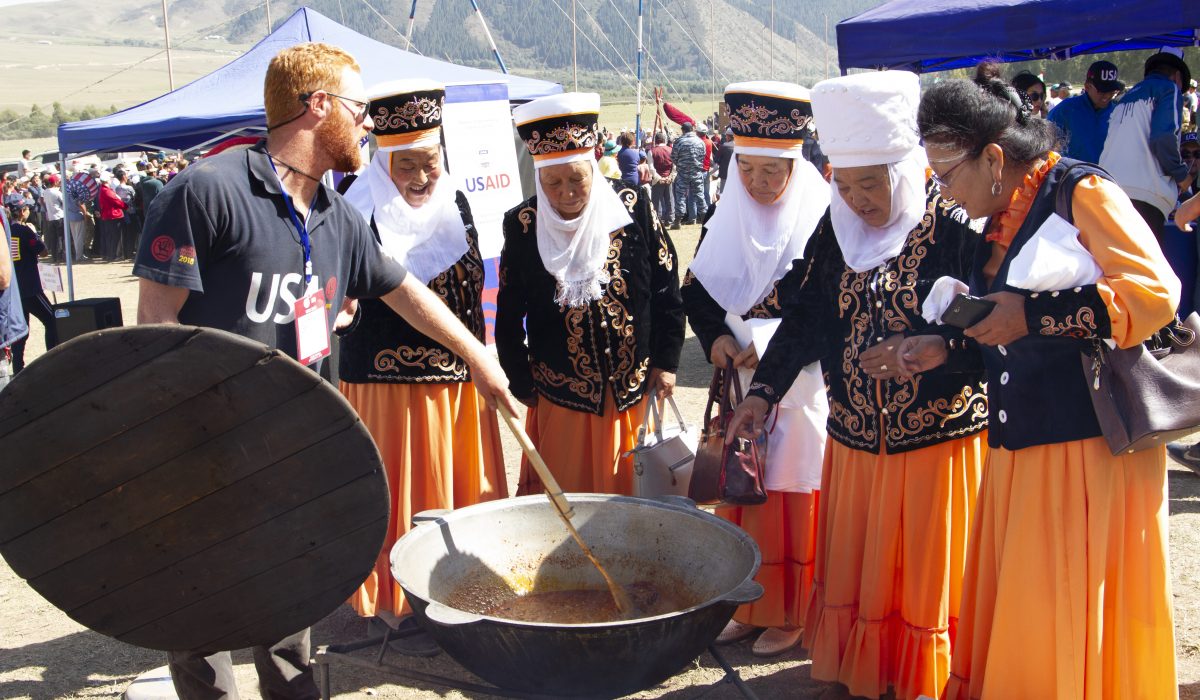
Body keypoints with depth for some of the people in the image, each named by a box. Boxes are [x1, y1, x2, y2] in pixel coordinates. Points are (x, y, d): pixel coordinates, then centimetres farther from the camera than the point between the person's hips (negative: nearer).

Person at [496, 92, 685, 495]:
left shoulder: (631, 208, -6)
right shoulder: (523, 225, -6)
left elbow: (666, 290, 2)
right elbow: (509, 315, 3)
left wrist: (666, 361, 1)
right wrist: (521, 383, 3)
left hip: (632, 390, 1)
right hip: (559, 397, 0)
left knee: (628, 491, 13)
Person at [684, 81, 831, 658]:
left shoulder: (821, 220, -10)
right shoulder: (724, 216, 5)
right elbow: (695, 290, 6)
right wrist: (717, 335, -12)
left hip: (798, 386, -4)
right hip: (737, 380, 5)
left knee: (789, 496, 2)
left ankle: (791, 614, 16)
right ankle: (749, 605, 23)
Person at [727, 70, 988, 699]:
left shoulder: (954, 229, -12)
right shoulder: (835, 230, 4)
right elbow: (806, 317, 9)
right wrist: (764, 389, 0)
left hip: (938, 436, -5)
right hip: (854, 438, 5)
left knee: (928, 575, 7)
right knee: (850, 568, 15)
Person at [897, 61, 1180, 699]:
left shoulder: (1081, 192, -9)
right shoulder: (1001, 222, 15)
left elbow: (1154, 293, -19)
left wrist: (1032, 315, -20)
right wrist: (948, 349, 9)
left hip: (1090, 445, -8)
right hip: (1023, 443, 8)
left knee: (1072, 613, -1)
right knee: (1013, 606, 11)